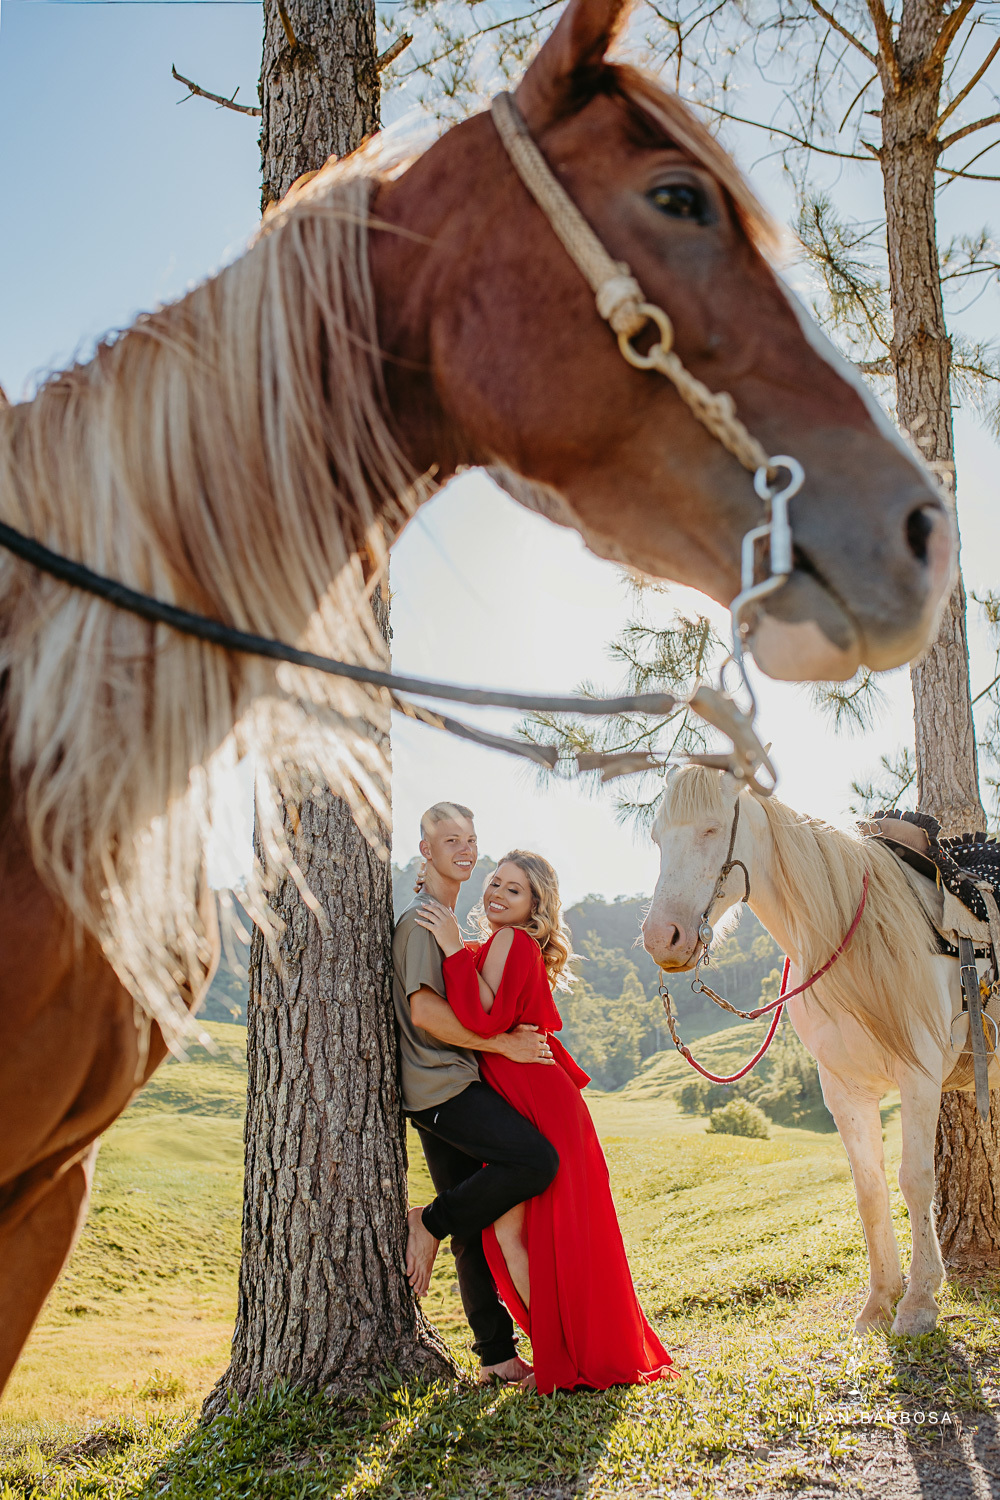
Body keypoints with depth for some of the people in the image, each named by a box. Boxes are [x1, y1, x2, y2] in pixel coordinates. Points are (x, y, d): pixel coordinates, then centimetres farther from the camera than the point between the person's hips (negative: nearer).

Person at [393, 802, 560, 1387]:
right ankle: (431, 1224, -5)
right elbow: (424, 1010, -18)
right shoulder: (421, 919, -8)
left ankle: (497, 1355, 13)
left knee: (475, 1227, 8)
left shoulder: (449, 921, 23)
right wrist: (502, 1044, -15)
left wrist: (511, 1035, 14)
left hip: (455, 1085, 9)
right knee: (537, 1161, -20)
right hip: (440, 1084, -9)